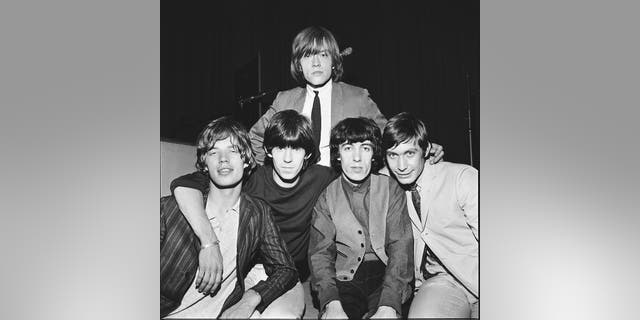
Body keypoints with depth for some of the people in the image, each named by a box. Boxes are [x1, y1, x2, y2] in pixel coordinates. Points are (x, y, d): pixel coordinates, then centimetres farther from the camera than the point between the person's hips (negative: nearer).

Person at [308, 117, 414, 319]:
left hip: (385, 275, 0)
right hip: (344, 279, 1)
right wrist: (332, 303, -20)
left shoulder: (391, 189, 4)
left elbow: (401, 248, -5)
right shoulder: (326, 198, 7)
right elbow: (320, 252, -1)